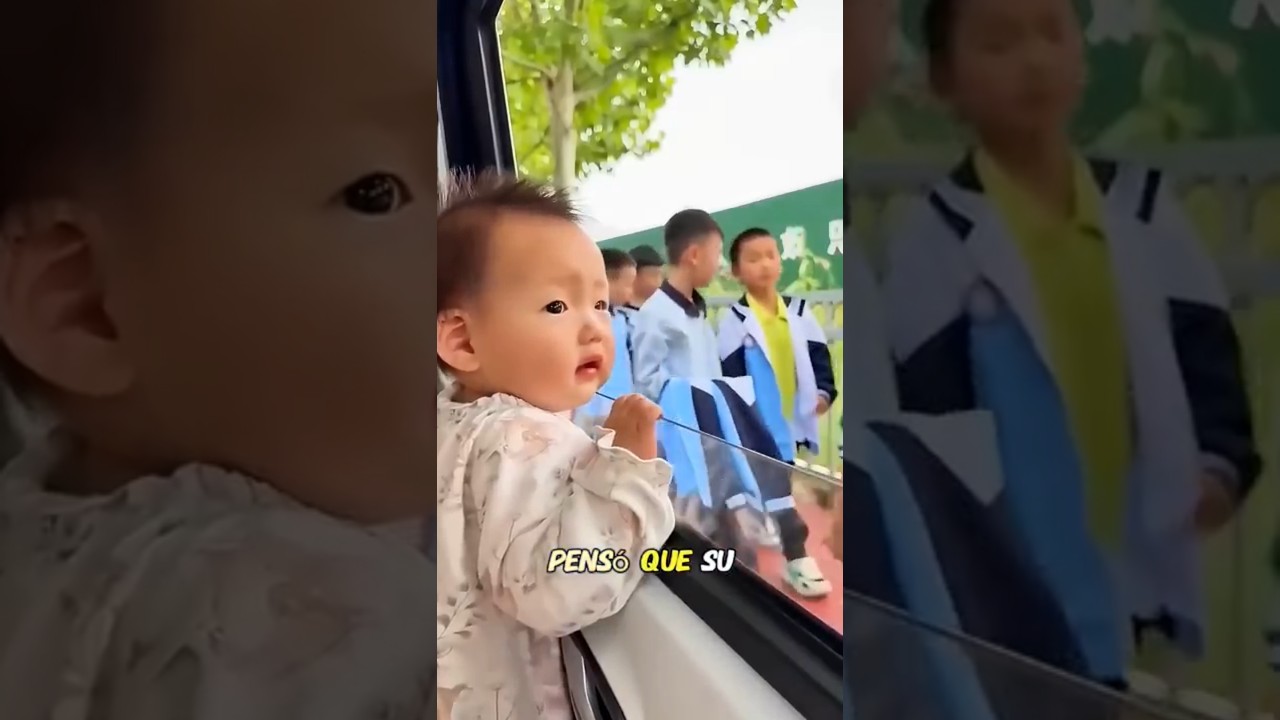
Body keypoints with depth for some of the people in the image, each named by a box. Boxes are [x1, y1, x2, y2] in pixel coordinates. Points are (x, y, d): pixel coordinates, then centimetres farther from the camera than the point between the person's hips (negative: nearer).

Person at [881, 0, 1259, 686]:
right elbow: (928, 417, -11)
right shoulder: (935, 235, -11)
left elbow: (1206, 349, 6)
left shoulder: (1145, 204, 3)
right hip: (1016, 585, -4)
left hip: (1141, 565, 5)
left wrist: (1221, 463, -8)